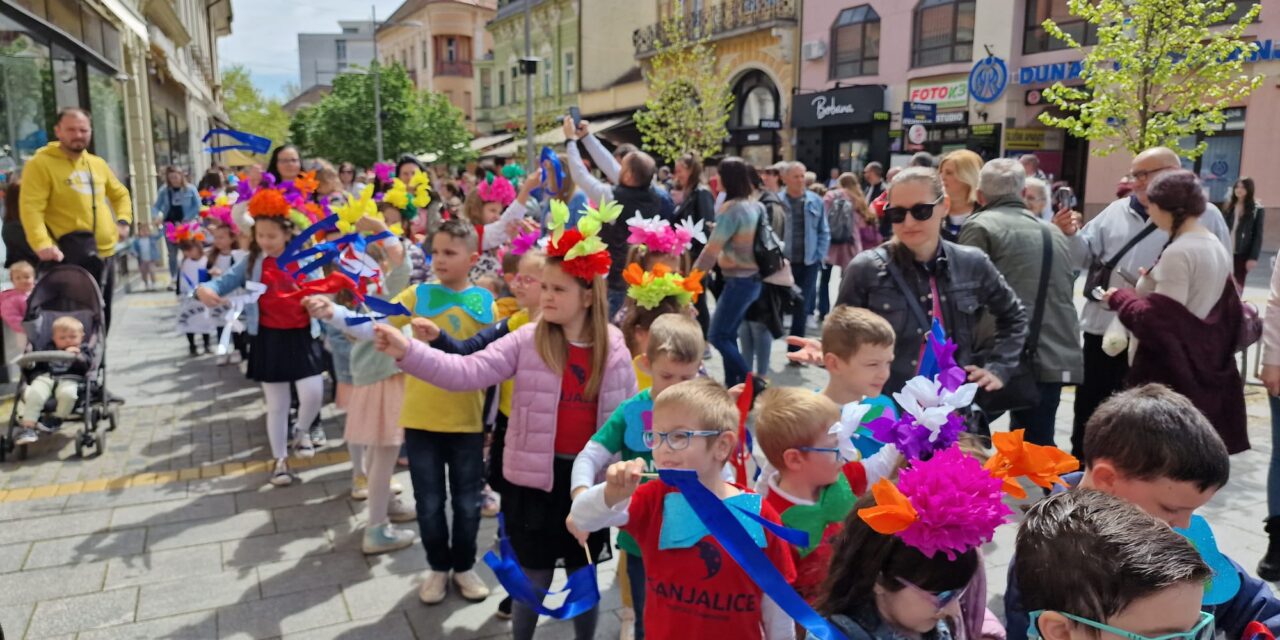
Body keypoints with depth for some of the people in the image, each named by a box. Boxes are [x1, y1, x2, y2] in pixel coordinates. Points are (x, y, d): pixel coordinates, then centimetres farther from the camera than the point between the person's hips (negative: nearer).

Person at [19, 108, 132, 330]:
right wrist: (42, 244, -28)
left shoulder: (97, 164, 14)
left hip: (106, 251, 7)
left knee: (102, 316, 14)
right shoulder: (40, 163, -6)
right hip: (74, 254, -7)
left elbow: (120, 194, 27)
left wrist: (123, 221, 8)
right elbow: (31, 208, -14)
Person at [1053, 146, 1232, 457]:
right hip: (1103, 329, 4)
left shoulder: (1204, 216, -2)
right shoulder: (1116, 211, 9)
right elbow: (1086, 257, 9)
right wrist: (1071, 235, -10)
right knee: (1088, 408, 12)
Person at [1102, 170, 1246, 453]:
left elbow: (1161, 322, -23)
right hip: (1202, 368, 10)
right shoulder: (1217, 247, 11)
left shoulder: (1177, 252, -18)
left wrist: (1119, 298, -9)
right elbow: (1227, 311, 18)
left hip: (1169, 372, -10)